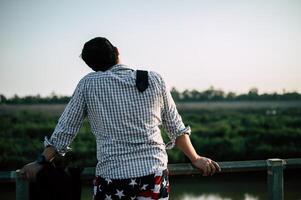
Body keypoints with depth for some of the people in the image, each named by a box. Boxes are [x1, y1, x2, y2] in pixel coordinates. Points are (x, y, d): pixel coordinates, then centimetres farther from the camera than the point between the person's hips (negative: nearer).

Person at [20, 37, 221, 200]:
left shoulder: (88, 84, 2)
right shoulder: (155, 80, 5)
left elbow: (65, 129, 4)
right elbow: (176, 127, 12)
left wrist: (41, 161, 14)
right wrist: (195, 159, 23)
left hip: (111, 175, -1)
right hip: (154, 173, 2)